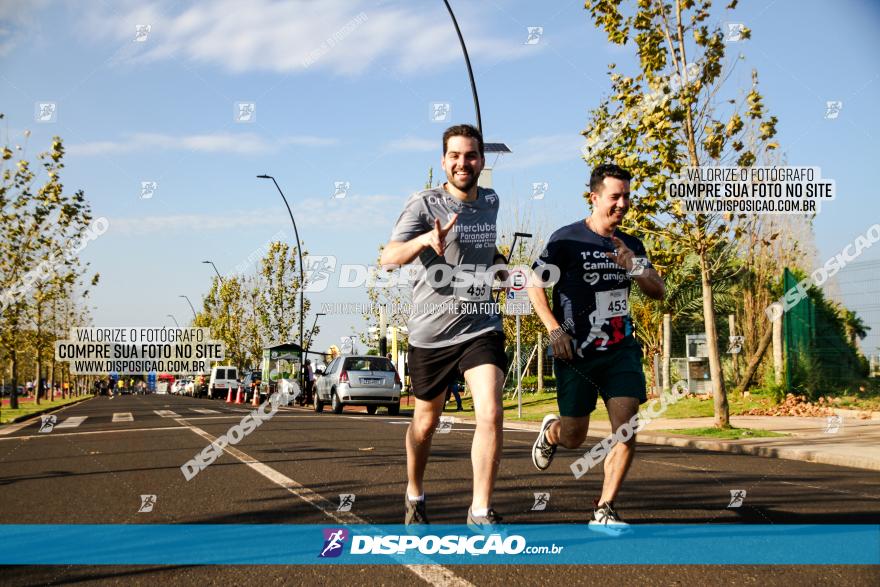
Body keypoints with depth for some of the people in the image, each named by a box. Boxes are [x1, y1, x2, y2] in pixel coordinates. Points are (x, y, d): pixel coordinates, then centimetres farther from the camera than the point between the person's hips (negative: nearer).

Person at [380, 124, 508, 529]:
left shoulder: (491, 202, 6)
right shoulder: (424, 204, -11)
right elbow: (388, 258, -26)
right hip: (431, 332, -2)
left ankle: (481, 511, -5)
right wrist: (425, 240, -43)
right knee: (426, 421, 15)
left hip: (482, 328, 3)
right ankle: (414, 495, 39)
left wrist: (503, 265, 11)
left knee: (491, 415, -16)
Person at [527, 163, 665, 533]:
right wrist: (554, 329, -11)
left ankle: (604, 511, -2)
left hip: (621, 348, 4)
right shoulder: (567, 239, -5)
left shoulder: (631, 246, 10)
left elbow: (658, 292, 7)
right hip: (576, 351, -4)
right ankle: (550, 431, 41)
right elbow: (534, 284, -1)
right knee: (574, 437, 3)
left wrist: (635, 268, -13)